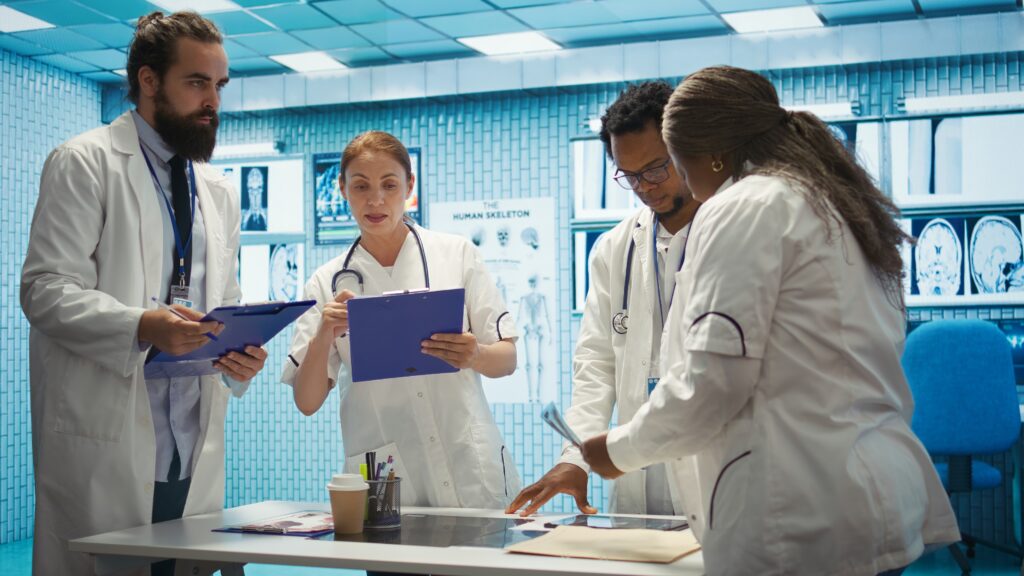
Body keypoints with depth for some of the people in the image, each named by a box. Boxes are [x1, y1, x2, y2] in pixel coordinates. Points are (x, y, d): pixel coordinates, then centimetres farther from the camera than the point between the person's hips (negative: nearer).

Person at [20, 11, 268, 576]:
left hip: (194, 449, 6)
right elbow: (45, 289, -10)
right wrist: (144, 327, -25)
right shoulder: (83, 164, -1)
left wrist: (238, 353, 0)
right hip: (104, 443, -5)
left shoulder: (218, 192, 19)